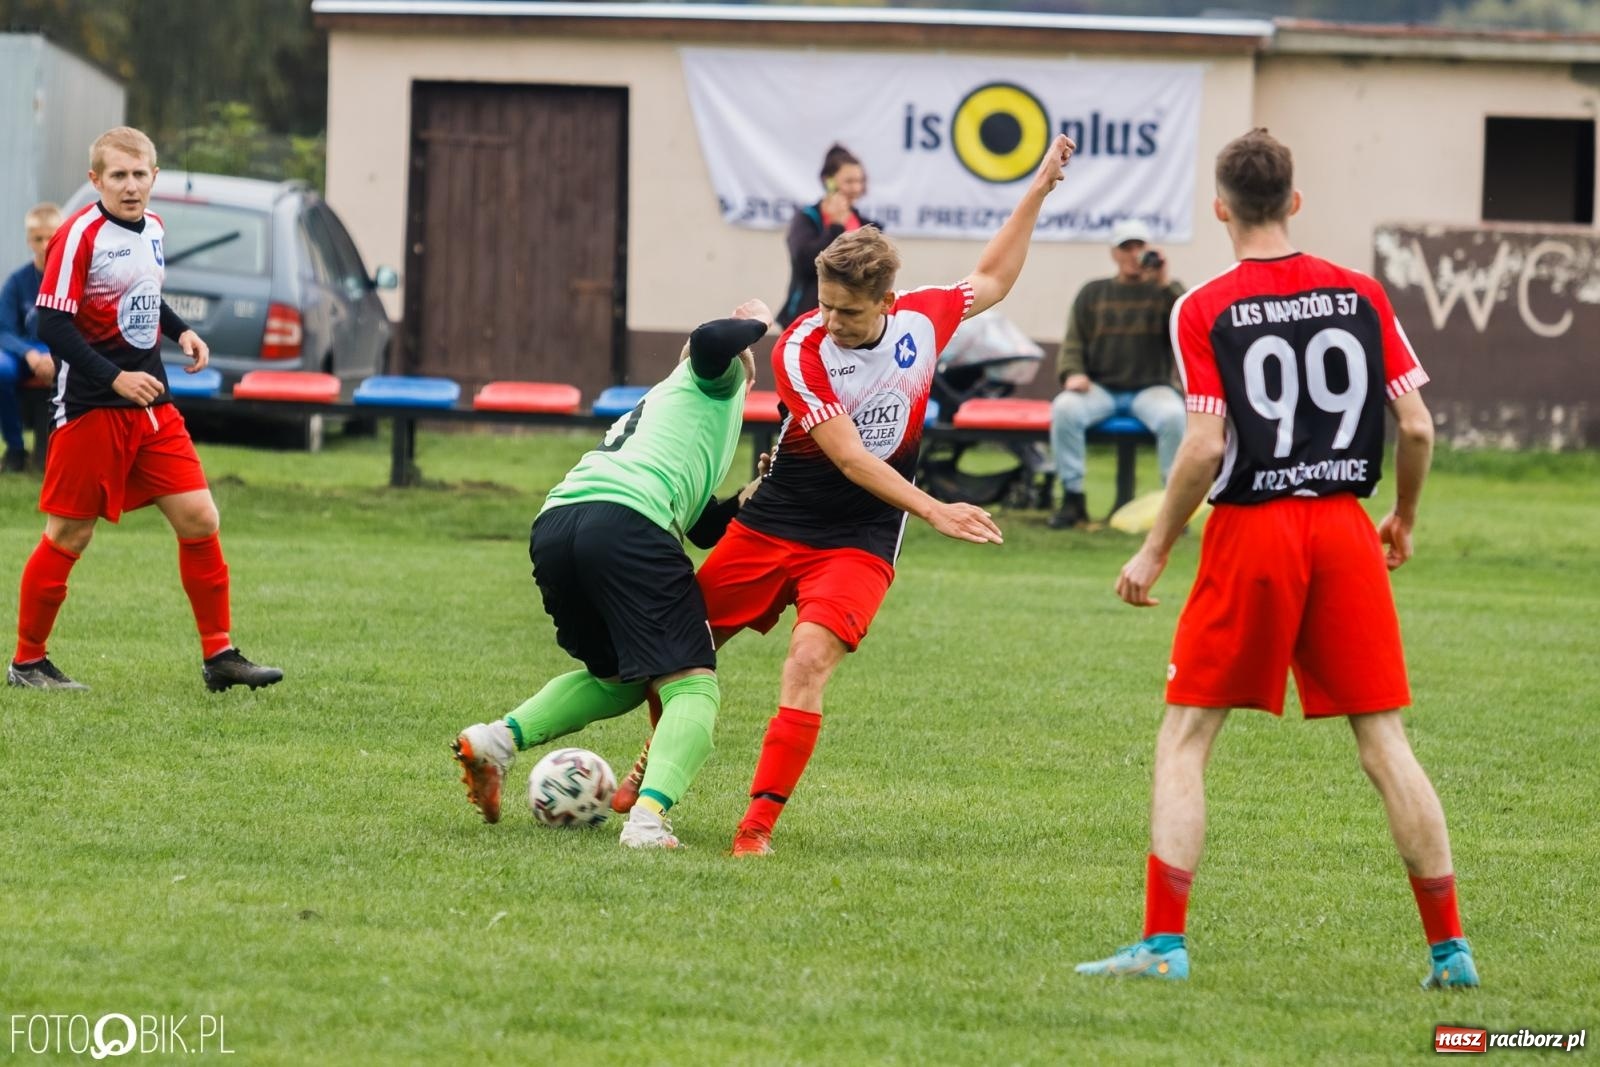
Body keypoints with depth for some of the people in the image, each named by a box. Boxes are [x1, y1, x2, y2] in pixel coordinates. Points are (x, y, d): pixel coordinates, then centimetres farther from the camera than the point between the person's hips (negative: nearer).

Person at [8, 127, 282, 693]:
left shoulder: (153, 227, 9)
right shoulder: (79, 235, -14)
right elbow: (52, 324, -17)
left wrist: (180, 330, 8)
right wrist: (115, 378, -23)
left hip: (151, 406, 7)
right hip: (90, 408, -7)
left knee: (199, 519, -1)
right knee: (69, 536, 0)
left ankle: (219, 656, 7)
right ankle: (27, 662, 14)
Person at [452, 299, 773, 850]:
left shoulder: (651, 408, 42)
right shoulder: (721, 378, 21)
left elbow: (704, 527, 40)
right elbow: (709, 341, -5)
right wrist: (755, 324, 14)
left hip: (553, 526, 8)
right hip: (625, 517, -8)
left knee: (618, 679, 27)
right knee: (692, 687, -5)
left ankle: (497, 739, 8)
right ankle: (648, 814, -28)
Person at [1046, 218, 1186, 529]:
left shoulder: (1168, 292, 12)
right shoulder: (1093, 294, 16)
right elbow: (1073, 344, 12)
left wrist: (1165, 285, -14)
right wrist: (1072, 373, -9)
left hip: (1151, 388, -1)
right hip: (1100, 387, 2)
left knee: (1174, 416, -34)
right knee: (1064, 408, -29)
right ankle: (1072, 499, -19)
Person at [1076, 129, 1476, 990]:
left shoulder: (1204, 310, -6)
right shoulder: (1361, 295, 4)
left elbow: (1205, 446, -13)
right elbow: (1417, 426, 2)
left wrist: (1154, 550, -3)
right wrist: (1404, 521, 18)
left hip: (1250, 531, -3)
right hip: (1343, 529, 3)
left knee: (1183, 739, 5)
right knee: (1383, 742, 8)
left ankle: (1163, 944, -4)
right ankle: (1450, 948, 7)